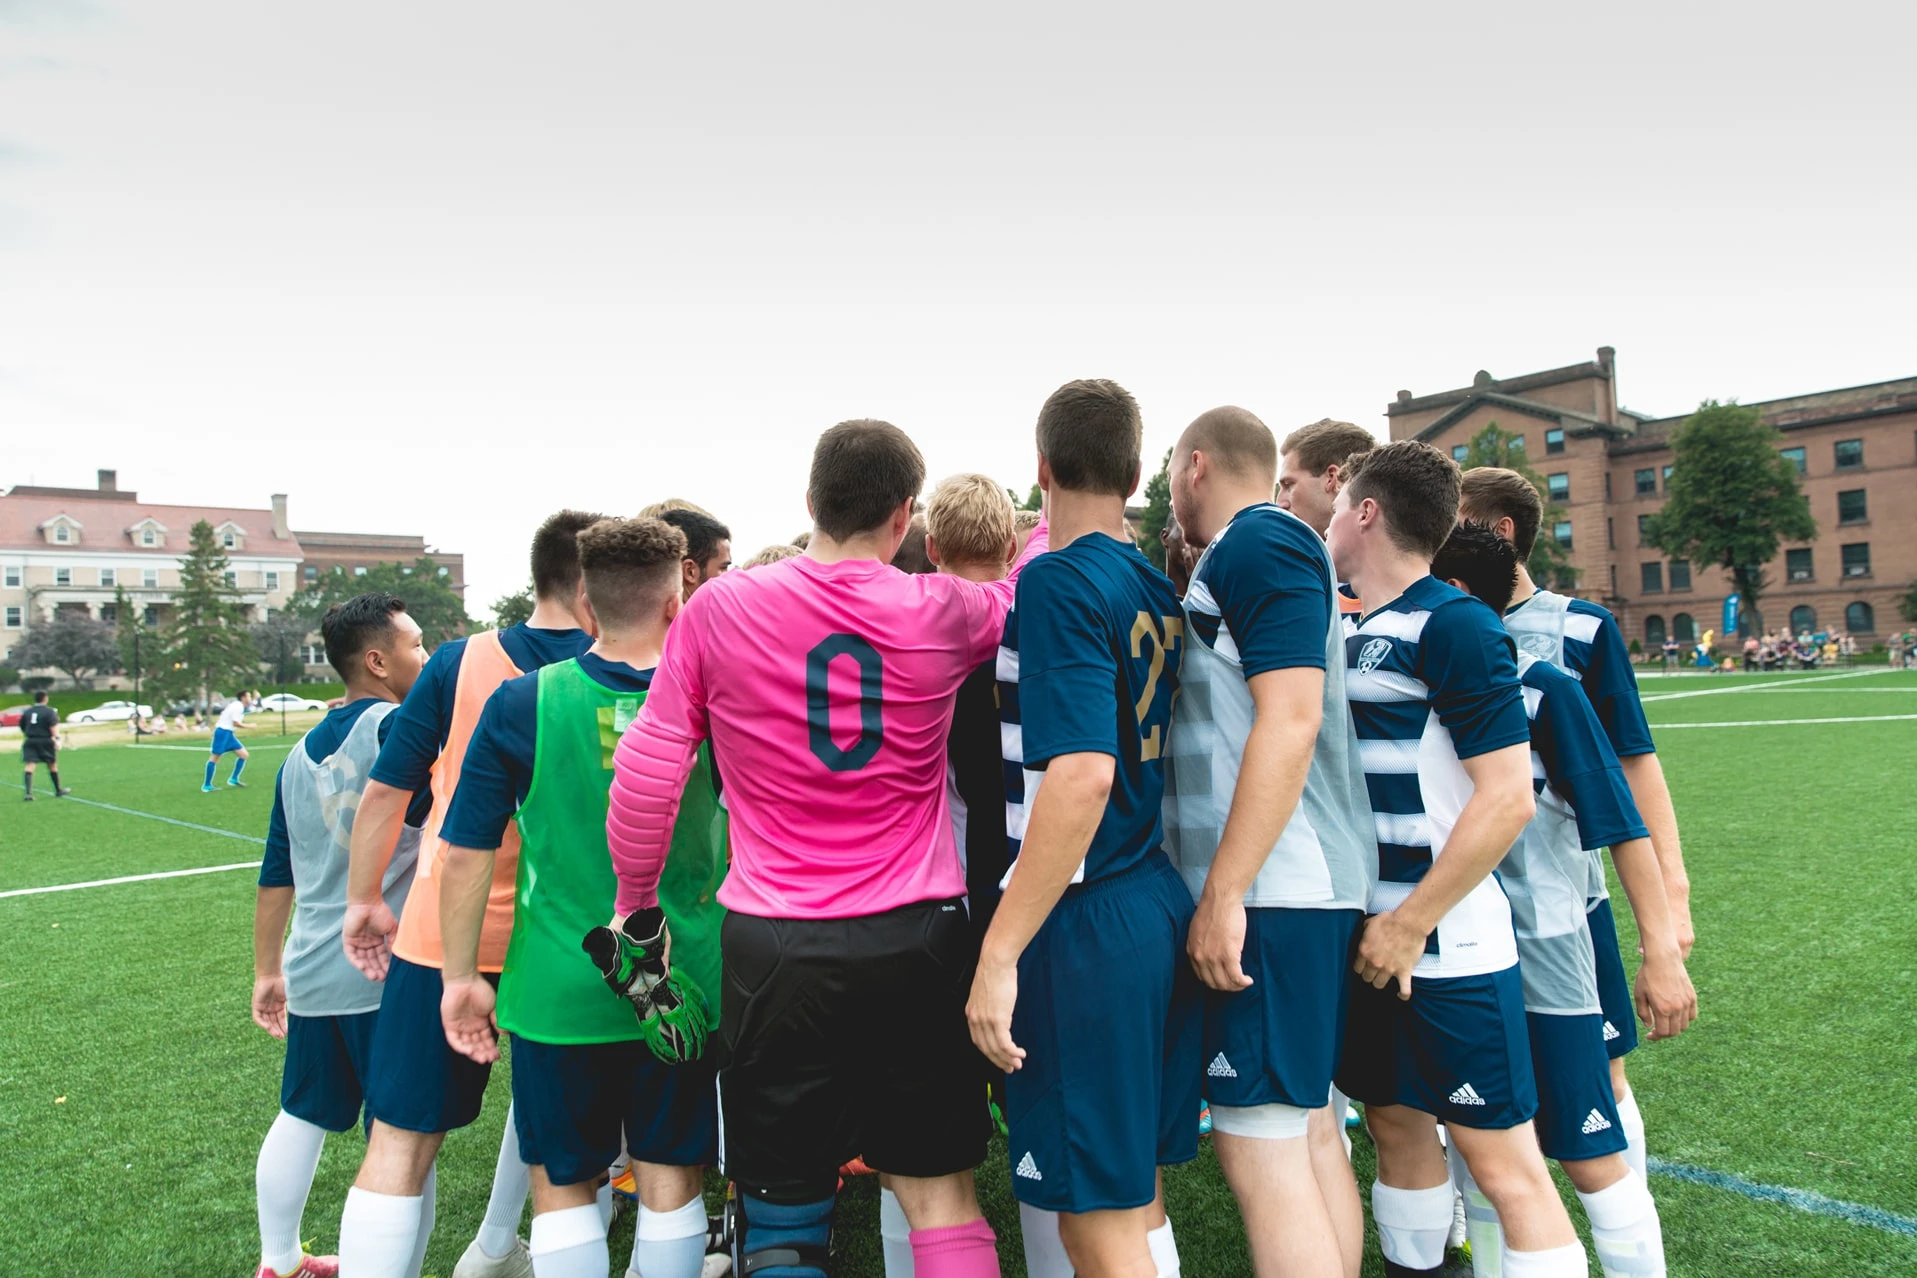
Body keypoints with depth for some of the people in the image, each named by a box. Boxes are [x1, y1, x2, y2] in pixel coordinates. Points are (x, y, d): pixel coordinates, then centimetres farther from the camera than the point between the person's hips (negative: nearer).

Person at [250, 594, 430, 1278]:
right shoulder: (400, 728, -12)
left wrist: (267, 972, 24)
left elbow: (276, 876, 16)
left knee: (302, 1116, 22)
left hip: (311, 976, 8)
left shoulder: (300, 753, 10)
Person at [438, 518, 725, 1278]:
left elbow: (466, 855, -6)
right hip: (683, 987, 1)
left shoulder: (521, 704, -9)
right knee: (670, 1182, 16)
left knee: (561, 1185, 17)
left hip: (559, 989, -1)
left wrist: (461, 976, 4)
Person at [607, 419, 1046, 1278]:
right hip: (915, 940, 1)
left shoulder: (719, 608, -6)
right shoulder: (942, 612, -3)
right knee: (939, 1194, 13)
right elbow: (1019, 596, 20)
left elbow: (646, 771, -1)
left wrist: (636, 901, 14)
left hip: (774, 947, -1)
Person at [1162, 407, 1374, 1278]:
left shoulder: (1255, 543, -10)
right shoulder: (1274, 549, 20)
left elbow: (1291, 721, -21)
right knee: (1311, 1132, 15)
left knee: (1261, 1151, -6)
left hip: (1269, 893, -10)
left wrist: (1222, 895, -21)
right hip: (1317, 885, 10)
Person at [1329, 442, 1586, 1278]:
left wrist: (1410, 926, -17)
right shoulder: (1351, 634, 10)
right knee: (1395, 1124, 17)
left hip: (1445, 943, -8)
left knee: (1502, 1159, -1)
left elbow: (1507, 797, -18)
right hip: (1370, 935, 8)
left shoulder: (1452, 626, -13)